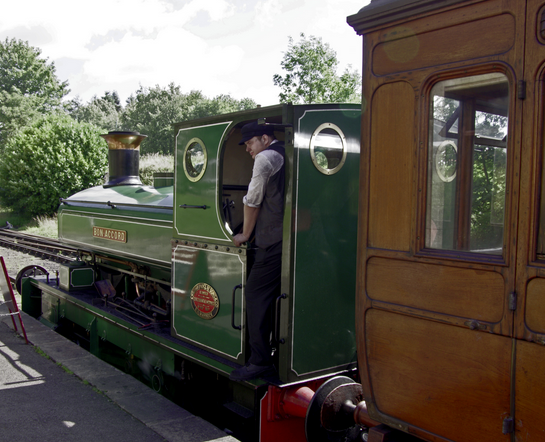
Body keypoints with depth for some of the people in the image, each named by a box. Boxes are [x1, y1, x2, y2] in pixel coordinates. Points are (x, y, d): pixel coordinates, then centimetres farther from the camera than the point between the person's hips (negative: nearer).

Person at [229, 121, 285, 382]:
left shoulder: (265, 158, -4)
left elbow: (252, 201, -2)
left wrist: (246, 234, 10)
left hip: (275, 240, -9)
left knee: (256, 294, -4)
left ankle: (260, 362, -4)